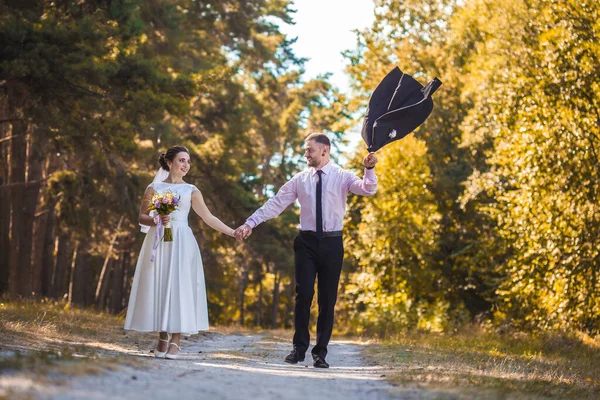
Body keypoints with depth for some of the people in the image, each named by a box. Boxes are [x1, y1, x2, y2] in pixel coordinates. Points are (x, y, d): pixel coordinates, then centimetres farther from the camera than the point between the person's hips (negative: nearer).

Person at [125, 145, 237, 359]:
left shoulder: (191, 191, 10)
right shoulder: (154, 188, 8)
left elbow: (208, 217, 11)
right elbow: (142, 217, 7)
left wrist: (233, 232, 5)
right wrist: (157, 221, -13)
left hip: (181, 244, 0)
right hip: (158, 243, 0)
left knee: (179, 286, -8)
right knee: (158, 286, -2)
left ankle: (175, 339, -9)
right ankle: (163, 337, 7)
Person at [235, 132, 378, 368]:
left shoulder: (342, 177, 0)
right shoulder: (300, 180, 6)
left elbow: (368, 190, -16)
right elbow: (275, 204, 3)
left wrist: (369, 170, -35)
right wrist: (250, 223, -4)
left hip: (332, 243, -1)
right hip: (306, 242, 1)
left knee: (327, 298, 4)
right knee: (304, 294, -6)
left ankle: (320, 353, 11)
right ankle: (299, 348, 3)